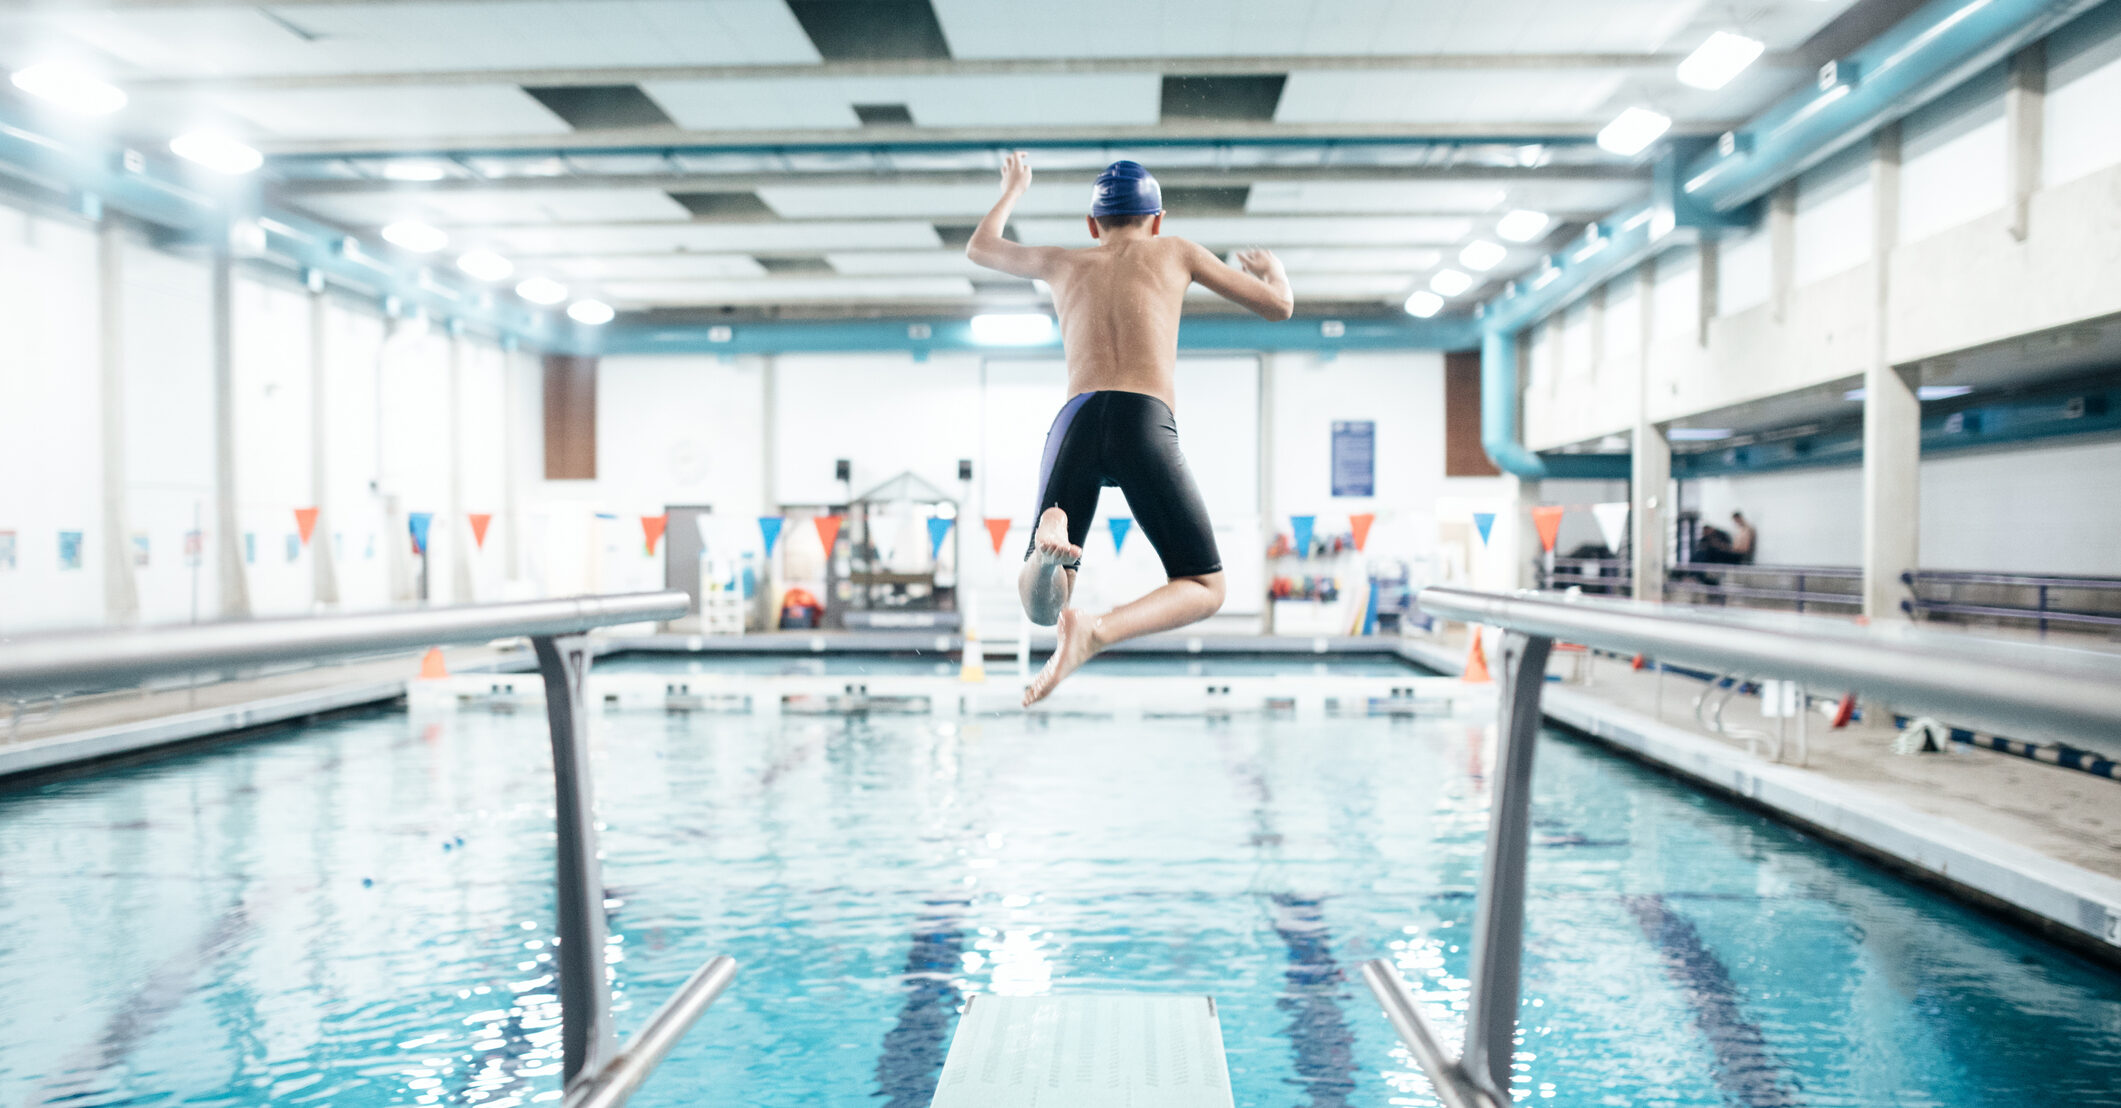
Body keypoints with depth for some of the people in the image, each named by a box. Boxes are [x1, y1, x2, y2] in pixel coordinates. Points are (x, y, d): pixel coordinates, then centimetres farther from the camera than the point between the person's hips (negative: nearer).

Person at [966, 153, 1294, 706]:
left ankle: (1047, 548, -28)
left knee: (1041, 607, 9)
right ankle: (1095, 633, -21)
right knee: (1204, 590, 8)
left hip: (1077, 419, 3)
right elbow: (1279, 306, 28)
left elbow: (979, 248, 49)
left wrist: (1014, 189, 67)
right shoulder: (1173, 251, 25)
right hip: (1146, 423, -2)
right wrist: (1272, 268, 52)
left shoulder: (1063, 262, 30)